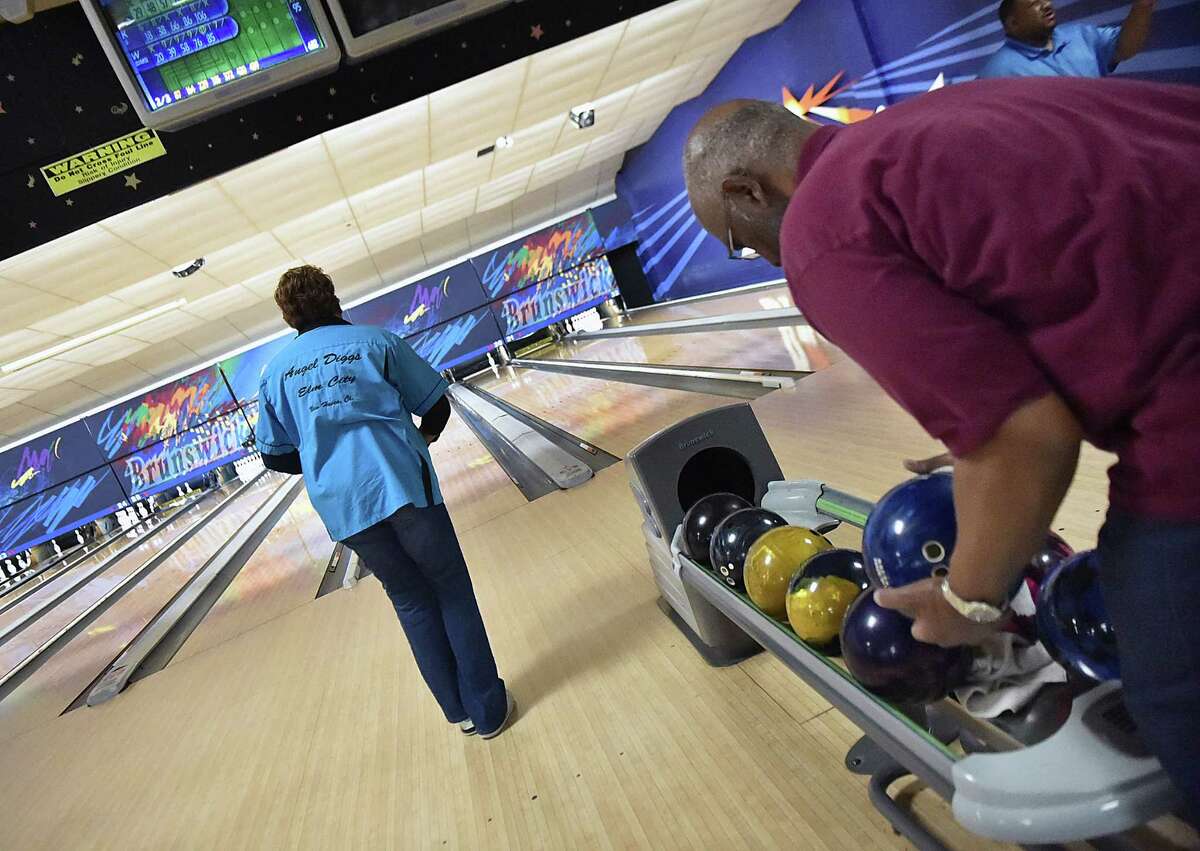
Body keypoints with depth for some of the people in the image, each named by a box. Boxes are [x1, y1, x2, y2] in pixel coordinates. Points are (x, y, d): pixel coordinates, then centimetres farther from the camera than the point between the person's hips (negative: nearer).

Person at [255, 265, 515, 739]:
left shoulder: (275, 371, 11)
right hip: (402, 486, -3)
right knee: (452, 592, 10)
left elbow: (275, 456, 14)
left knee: (411, 600, 18)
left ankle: (459, 710, 25)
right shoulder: (374, 341, 2)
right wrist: (423, 437, 26)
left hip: (342, 508, 4)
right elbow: (436, 406, 5)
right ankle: (488, 708, 14)